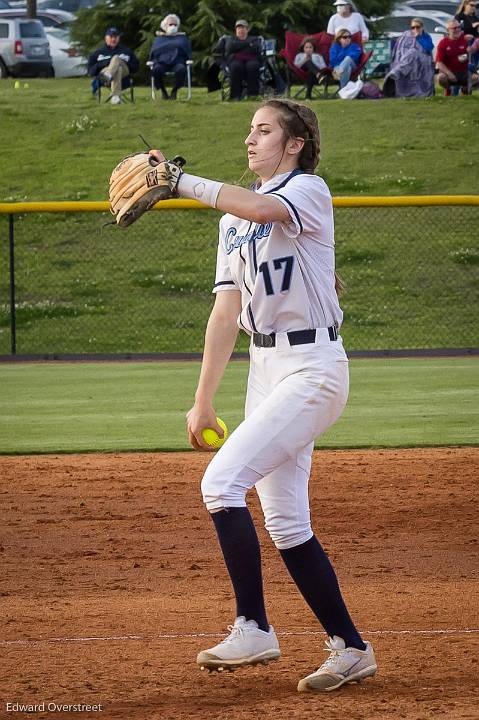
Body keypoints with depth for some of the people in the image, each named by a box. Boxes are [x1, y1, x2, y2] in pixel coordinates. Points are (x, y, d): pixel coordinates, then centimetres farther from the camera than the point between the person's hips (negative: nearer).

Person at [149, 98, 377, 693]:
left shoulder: (309, 191, -7)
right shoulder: (234, 217, 17)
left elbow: (258, 208, -32)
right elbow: (226, 312, 15)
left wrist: (178, 181, -30)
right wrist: (203, 402, 12)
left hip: (311, 368, -9)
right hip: (265, 369, 9)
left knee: (221, 483, -19)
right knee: (284, 522, 6)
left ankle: (253, 629, -14)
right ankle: (350, 649, 13)